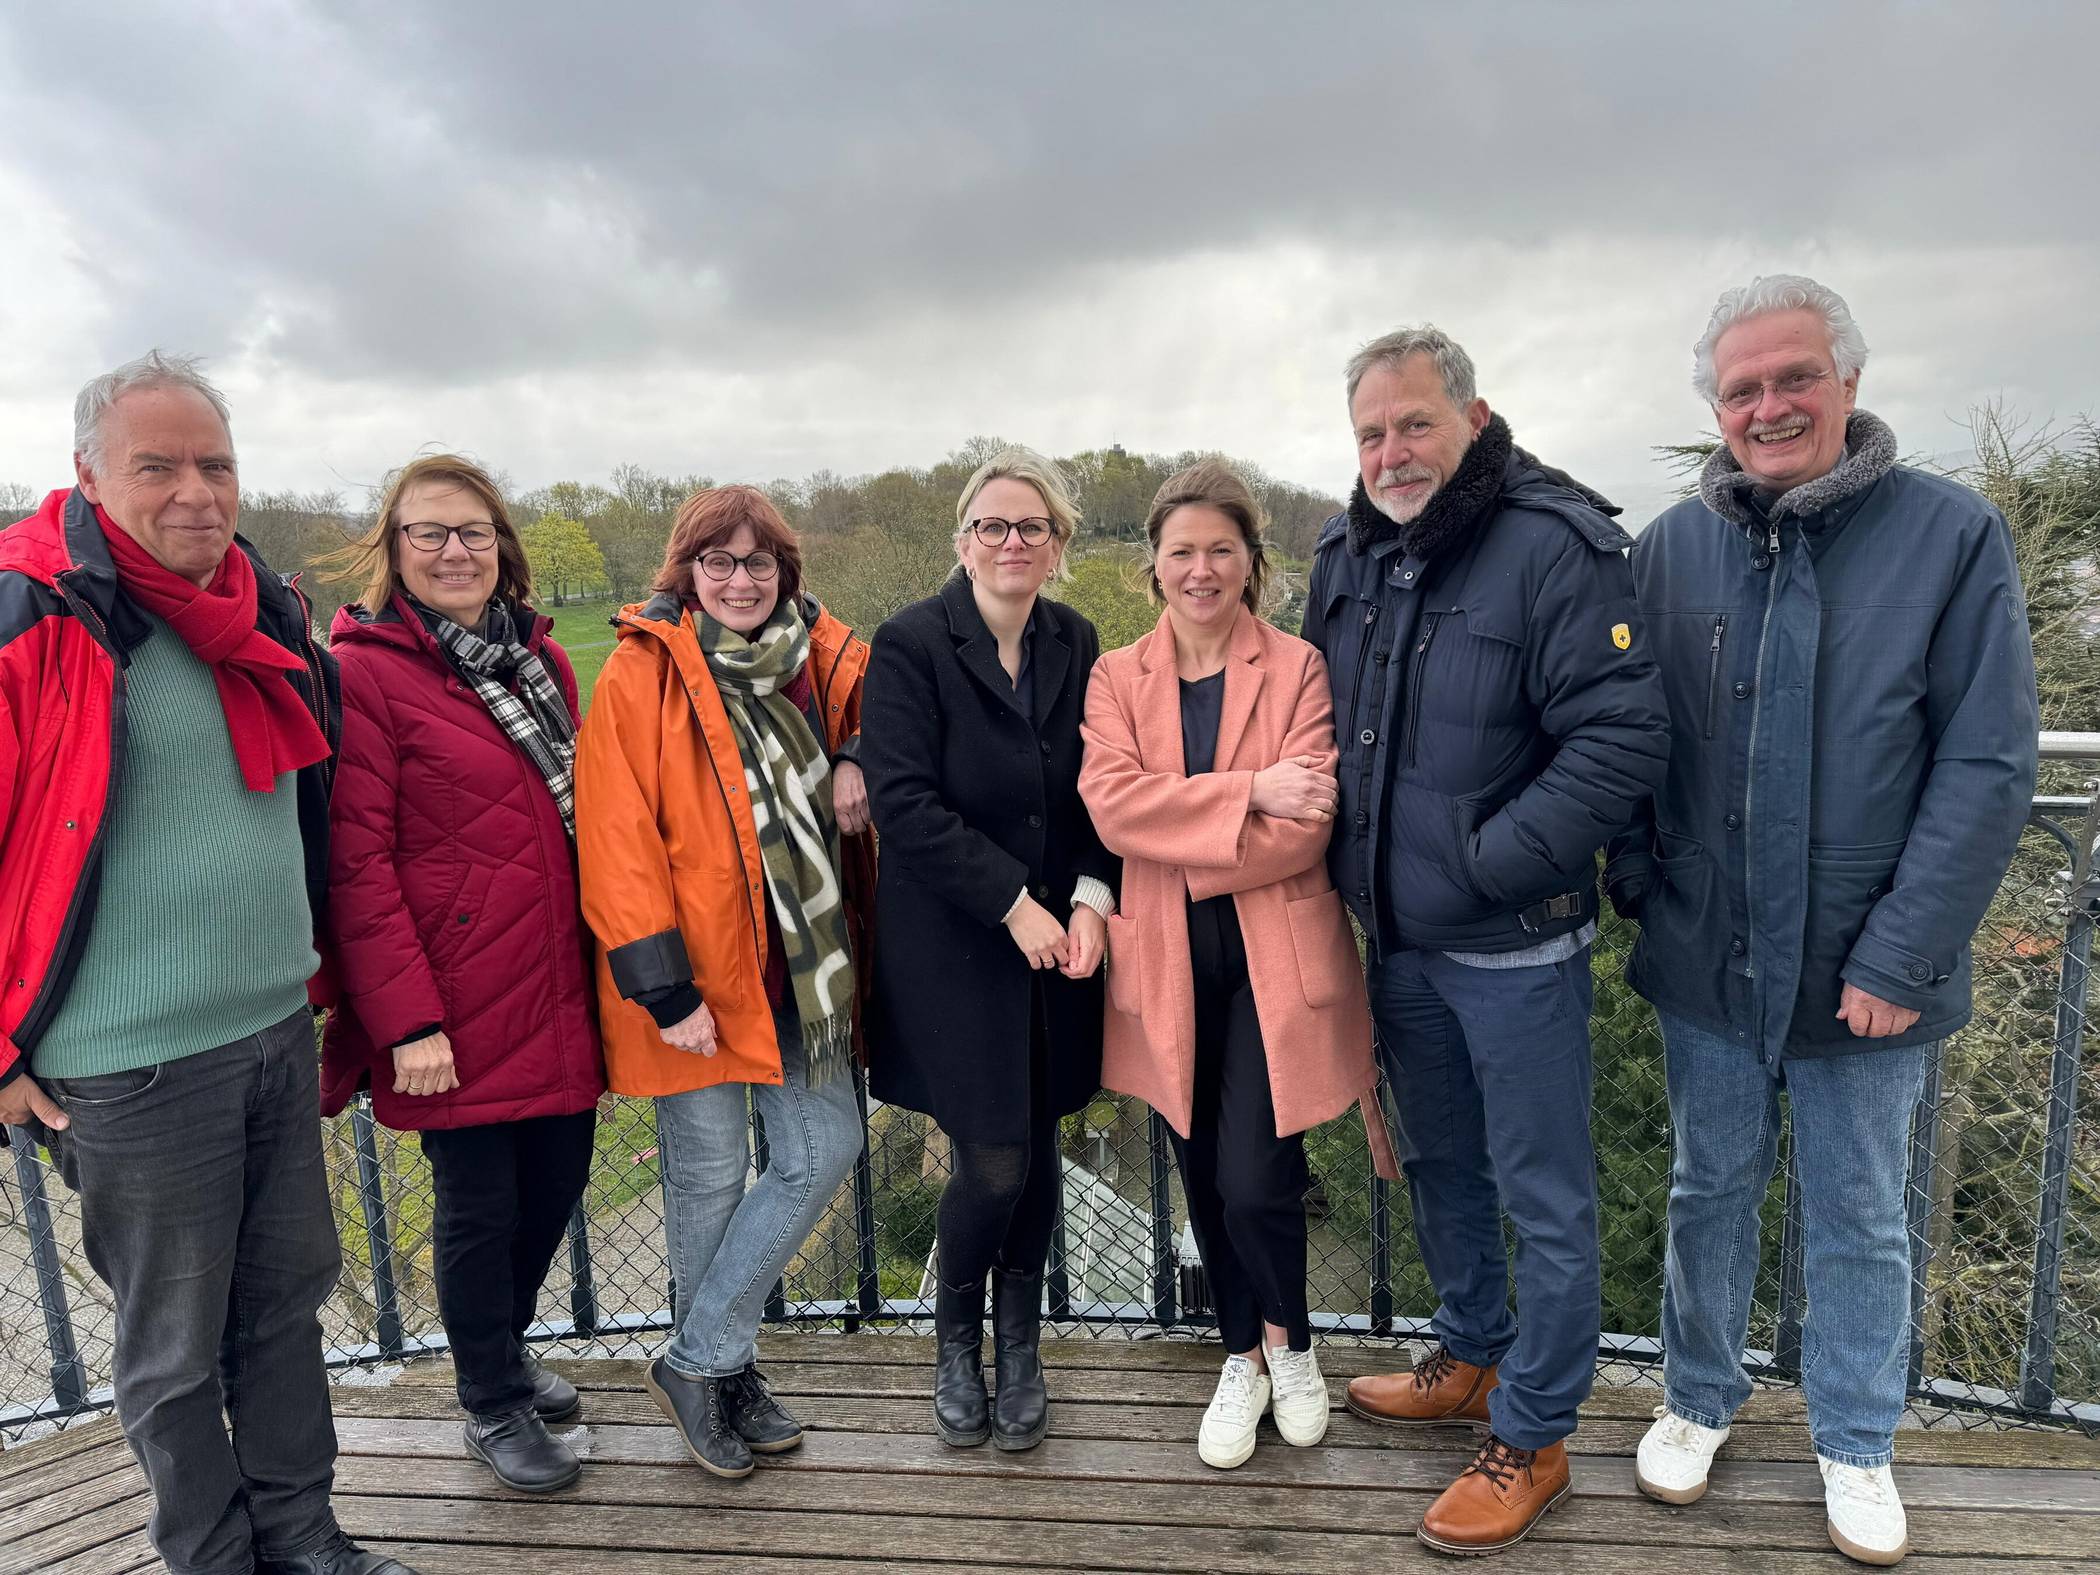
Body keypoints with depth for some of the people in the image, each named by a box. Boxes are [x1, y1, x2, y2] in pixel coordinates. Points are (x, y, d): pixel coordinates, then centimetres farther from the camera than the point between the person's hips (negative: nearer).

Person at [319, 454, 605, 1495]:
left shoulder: (539, 658, 11)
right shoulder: (362, 670, -10)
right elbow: (354, 864, -14)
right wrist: (407, 1020, -17)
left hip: (556, 988, 7)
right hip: (458, 1007, -6)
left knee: (557, 1177, 17)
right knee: (478, 1204, 8)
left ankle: (505, 1351, 44)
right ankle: (491, 1405, 33)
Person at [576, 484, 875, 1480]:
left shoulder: (816, 659, 4)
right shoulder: (642, 673, -10)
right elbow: (617, 842, -13)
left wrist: (859, 763, -2)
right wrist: (665, 988, -17)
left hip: (802, 961, 5)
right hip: (698, 969, -5)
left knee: (823, 1151, 6)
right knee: (709, 1178, 8)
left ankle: (696, 1361, 23)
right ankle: (722, 1373, 31)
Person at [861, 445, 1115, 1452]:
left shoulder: (1075, 644, 5)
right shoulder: (910, 644, -9)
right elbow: (902, 801, -15)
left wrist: (1090, 897, -8)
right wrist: (1014, 904, -17)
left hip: (1061, 942, 4)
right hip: (954, 951, -4)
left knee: (1039, 1152, 11)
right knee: (994, 1164, -1)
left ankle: (1019, 1350, 34)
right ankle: (956, 1339, 29)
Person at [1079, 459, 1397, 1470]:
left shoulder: (1299, 669, -2)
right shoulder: (1117, 677, 5)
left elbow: (1306, 827, -14)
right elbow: (1111, 802, -12)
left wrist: (1181, 848, -13)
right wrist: (1248, 793, -19)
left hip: (1276, 957, -3)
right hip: (1169, 964, 3)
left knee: (1254, 1181, -6)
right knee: (1204, 1180, 14)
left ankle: (1288, 1343, 28)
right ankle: (1243, 1359, 39)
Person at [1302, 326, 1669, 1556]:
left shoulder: (1556, 546, -17)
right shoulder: (1348, 556, 5)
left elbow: (1625, 740, -22)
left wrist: (1479, 865, -22)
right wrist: (1345, 856, 6)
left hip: (1517, 945, -7)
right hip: (1398, 941, 7)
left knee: (1545, 1200, 8)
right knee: (1439, 1167, 22)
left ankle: (1532, 1439, 27)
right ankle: (1473, 1362, 44)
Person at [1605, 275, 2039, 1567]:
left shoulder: (1955, 536, -8)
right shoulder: (1675, 548, 0)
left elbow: (1988, 768, -11)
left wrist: (1900, 958, -15)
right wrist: (1641, 883, -7)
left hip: (1866, 978, -2)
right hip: (1708, 965, 2)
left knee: (1860, 1219, 15)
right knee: (1712, 1192, 18)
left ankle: (1857, 1447, 38)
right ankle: (1700, 1399, 40)